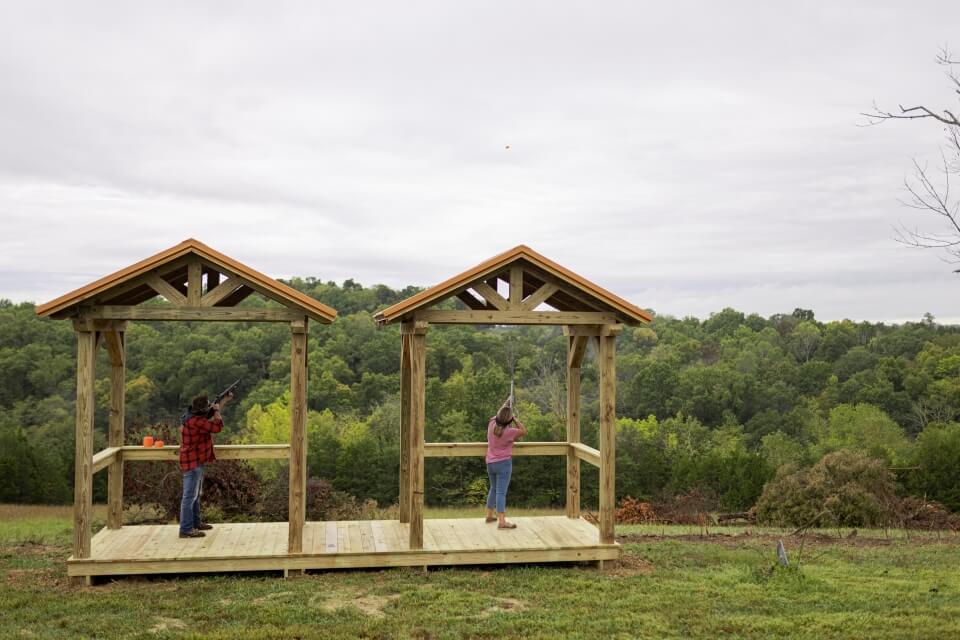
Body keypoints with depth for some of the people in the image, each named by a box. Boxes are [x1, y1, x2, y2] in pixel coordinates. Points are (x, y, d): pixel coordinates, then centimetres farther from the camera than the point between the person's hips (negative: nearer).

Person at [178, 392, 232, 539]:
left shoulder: (195, 416, 7)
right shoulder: (195, 421, -24)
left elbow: (212, 412, 24)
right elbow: (217, 427, -22)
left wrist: (225, 399, 26)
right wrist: (216, 411, -7)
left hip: (196, 461, 11)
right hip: (193, 463, -11)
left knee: (196, 494, 20)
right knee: (190, 495, -9)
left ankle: (196, 522, 31)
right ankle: (186, 529, -7)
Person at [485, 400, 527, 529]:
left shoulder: (492, 424, -2)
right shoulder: (508, 431, -19)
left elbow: (500, 412, 19)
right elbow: (524, 432, -4)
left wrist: (507, 402, 28)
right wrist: (515, 419, -2)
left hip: (490, 463, 7)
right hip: (503, 463, -7)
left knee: (493, 488, 23)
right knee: (501, 492, -11)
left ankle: (489, 515, 32)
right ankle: (501, 521, -16)